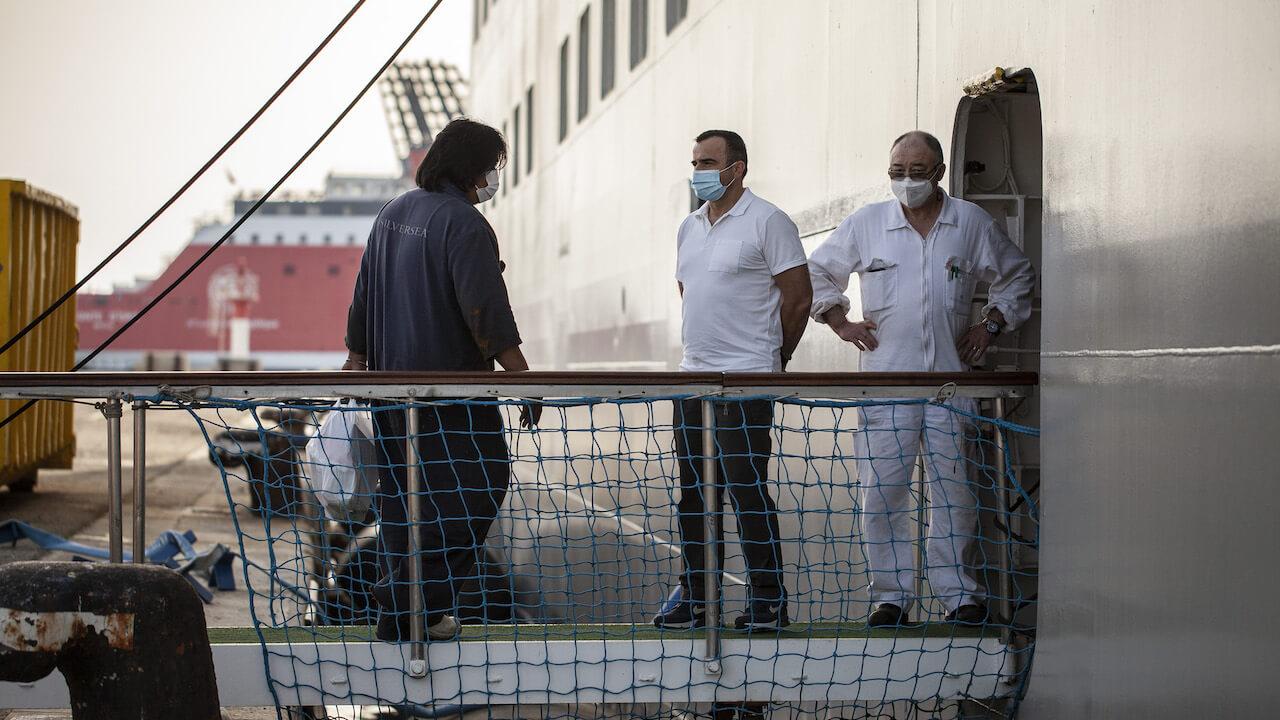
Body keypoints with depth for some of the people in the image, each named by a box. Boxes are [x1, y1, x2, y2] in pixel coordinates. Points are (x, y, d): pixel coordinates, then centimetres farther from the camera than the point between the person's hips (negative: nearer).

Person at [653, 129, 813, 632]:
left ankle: (769, 600, 2)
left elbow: (799, 296, -6)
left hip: (746, 382, -8)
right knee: (693, 491, 10)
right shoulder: (689, 227, 15)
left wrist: (772, 358, 2)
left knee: (747, 490, -7)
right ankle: (694, 597, 18)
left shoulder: (767, 222, -7)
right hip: (693, 377, 8)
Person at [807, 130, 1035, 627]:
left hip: (951, 377, 1)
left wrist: (990, 323, 8)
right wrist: (840, 321, 7)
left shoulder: (972, 223, 7)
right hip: (885, 376, 0)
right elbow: (816, 272, 17)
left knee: (954, 487, 3)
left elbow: (1017, 276, 19)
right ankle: (891, 594, 4)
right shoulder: (865, 224, 6)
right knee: (882, 488, -4)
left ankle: (957, 591, 12)